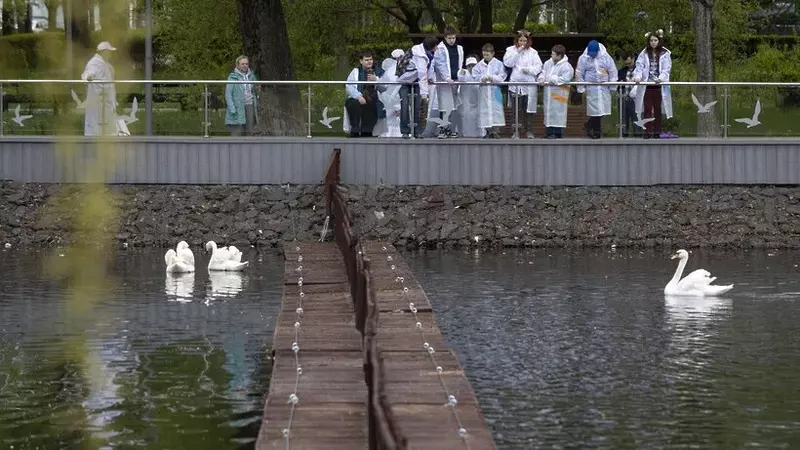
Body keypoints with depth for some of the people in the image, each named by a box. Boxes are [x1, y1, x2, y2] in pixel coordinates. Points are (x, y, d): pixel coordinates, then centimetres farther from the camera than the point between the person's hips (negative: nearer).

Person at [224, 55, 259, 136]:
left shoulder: (251, 75, 14)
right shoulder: (233, 76, -5)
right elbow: (228, 94, -9)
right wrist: (232, 108, -18)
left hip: (250, 106, 6)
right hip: (238, 108, -6)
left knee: (249, 132, 5)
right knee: (237, 132, -7)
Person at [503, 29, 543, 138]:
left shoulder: (532, 52, 5)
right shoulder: (511, 50, 6)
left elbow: (538, 66, 2)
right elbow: (508, 63, -7)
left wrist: (529, 70, -15)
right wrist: (517, 52, -10)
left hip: (529, 86, 0)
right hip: (515, 84, 0)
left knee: (528, 109, 3)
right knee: (516, 110, 1)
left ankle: (529, 131, 12)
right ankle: (516, 131, 8)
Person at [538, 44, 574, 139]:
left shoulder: (566, 66, -12)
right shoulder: (548, 63, 10)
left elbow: (564, 79, -20)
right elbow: (543, 72, 17)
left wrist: (551, 79, -17)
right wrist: (541, 79, -5)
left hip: (559, 94, -7)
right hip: (548, 93, 7)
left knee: (557, 112, -5)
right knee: (548, 111, 9)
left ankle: (557, 133, 0)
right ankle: (549, 132, 16)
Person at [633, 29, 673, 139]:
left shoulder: (665, 54, 1)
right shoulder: (644, 53, 6)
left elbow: (666, 69, -6)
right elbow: (639, 66, 0)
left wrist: (661, 78, -23)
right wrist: (637, 76, -19)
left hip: (659, 85, -1)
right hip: (646, 85, 1)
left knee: (657, 109, 5)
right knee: (647, 109, 0)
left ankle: (657, 132, 10)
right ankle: (647, 132, 2)